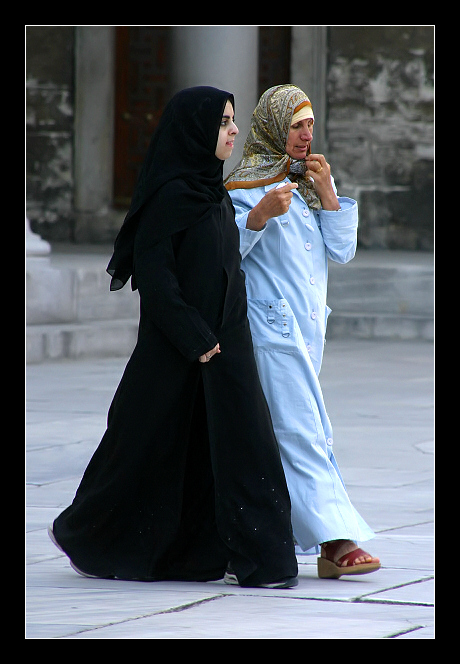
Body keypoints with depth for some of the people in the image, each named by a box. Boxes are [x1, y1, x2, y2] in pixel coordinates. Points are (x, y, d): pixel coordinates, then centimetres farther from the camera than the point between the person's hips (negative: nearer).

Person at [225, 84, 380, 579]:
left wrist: (326, 193, -4)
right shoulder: (247, 184, -6)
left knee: (269, 433, 10)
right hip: (272, 325, -8)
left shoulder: (312, 179, 16)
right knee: (301, 432, -13)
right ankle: (334, 542, -20)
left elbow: (342, 251, 8)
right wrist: (262, 213, -30)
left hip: (308, 325, 8)